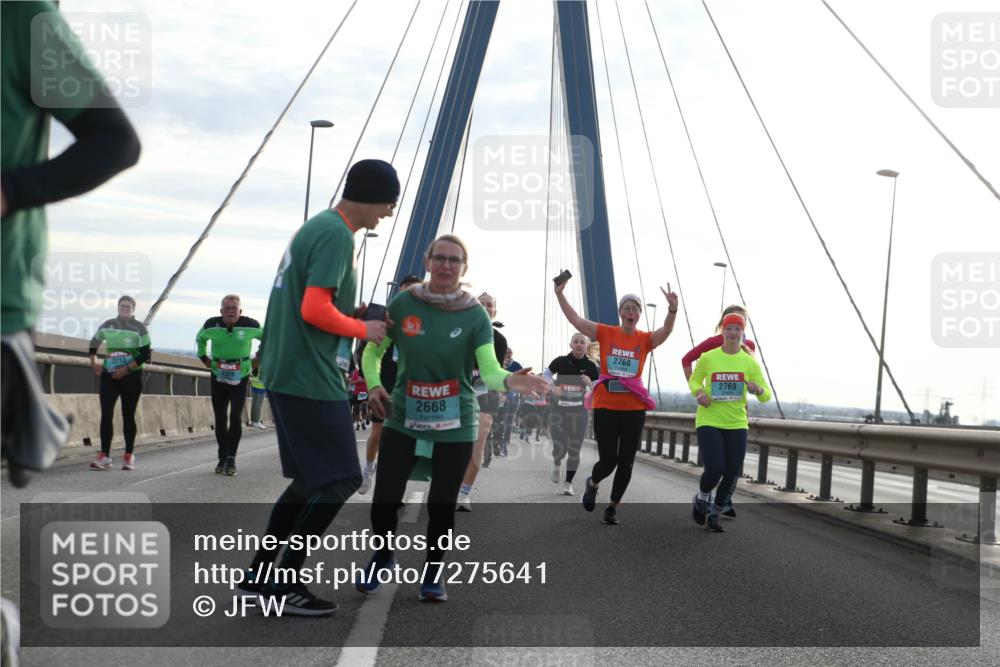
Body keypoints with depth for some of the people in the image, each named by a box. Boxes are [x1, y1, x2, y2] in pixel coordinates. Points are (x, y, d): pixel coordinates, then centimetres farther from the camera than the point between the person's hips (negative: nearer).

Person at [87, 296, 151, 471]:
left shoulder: (139, 327, -4)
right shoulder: (108, 325, 6)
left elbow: (145, 354, -9)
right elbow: (94, 343, 20)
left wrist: (126, 369, -16)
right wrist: (94, 362, 6)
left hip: (131, 377, -3)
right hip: (109, 376, 3)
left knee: (128, 416, 2)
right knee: (106, 415, -5)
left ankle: (129, 456, 9)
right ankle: (104, 456, -4)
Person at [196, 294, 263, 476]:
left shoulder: (251, 325, -14)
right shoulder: (211, 325, -8)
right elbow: (200, 338, 16)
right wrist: (204, 357, 7)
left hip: (240, 378, -2)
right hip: (218, 378, 2)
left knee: (236, 418, -11)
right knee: (220, 419, 5)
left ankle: (231, 459, -3)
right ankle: (222, 458, 15)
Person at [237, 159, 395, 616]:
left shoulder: (315, 227, 16)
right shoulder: (337, 235, -15)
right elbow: (315, 310, -23)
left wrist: (353, 319, 13)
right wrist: (362, 330, -8)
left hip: (284, 372, 10)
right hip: (311, 379, -10)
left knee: (311, 480, 17)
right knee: (339, 481, -3)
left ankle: (259, 575, 21)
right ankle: (287, 585, 2)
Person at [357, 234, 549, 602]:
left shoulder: (475, 315, -9)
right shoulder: (403, 303, -6)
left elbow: (489, 370, -20)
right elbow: (373, 351, 7)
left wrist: (510, 380, -42)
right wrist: (374, 384, -11)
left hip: (455, 424, -1)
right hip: (403, 418, 1)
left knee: (441, 504, 5)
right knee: (384, 498, -2)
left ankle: (433, 572, 29)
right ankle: (382, 556, 29)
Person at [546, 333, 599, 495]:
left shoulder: (591, 367, -3)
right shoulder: (560, 362, -6)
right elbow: (546, 376, 9)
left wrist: (590, 383, -20)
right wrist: (553, 387, -10)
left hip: (579, 412, 1)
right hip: (558, 410, -1)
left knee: (574, 450, -1)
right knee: (559, 448, -4)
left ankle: (568, 483, 13)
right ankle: (557, 465, 32)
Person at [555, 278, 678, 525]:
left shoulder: (645, 339, 0)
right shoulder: (606, 333, 0)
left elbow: (666, 330, -19)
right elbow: (574, 319, -5)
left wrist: (673, 309, -38)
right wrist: (559, 294, -15)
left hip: (634, 409, 1)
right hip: (605, 406, -1)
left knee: (626, 462, 6)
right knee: (608, 460, -2)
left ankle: (612, 507, 25)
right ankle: (592, 484, 33)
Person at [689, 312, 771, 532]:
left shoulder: (750, 363, 0)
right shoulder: (708, 358, -3)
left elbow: (766, 396, 2)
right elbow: (694, 380, 14)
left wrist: (757, 389, -21)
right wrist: (699, 392, -9)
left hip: (736, 425, 3)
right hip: (708, 422, -3)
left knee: (732, 473, 2)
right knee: (715, 469, -17)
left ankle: (715, 515, 25)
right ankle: (701, 498, 17)